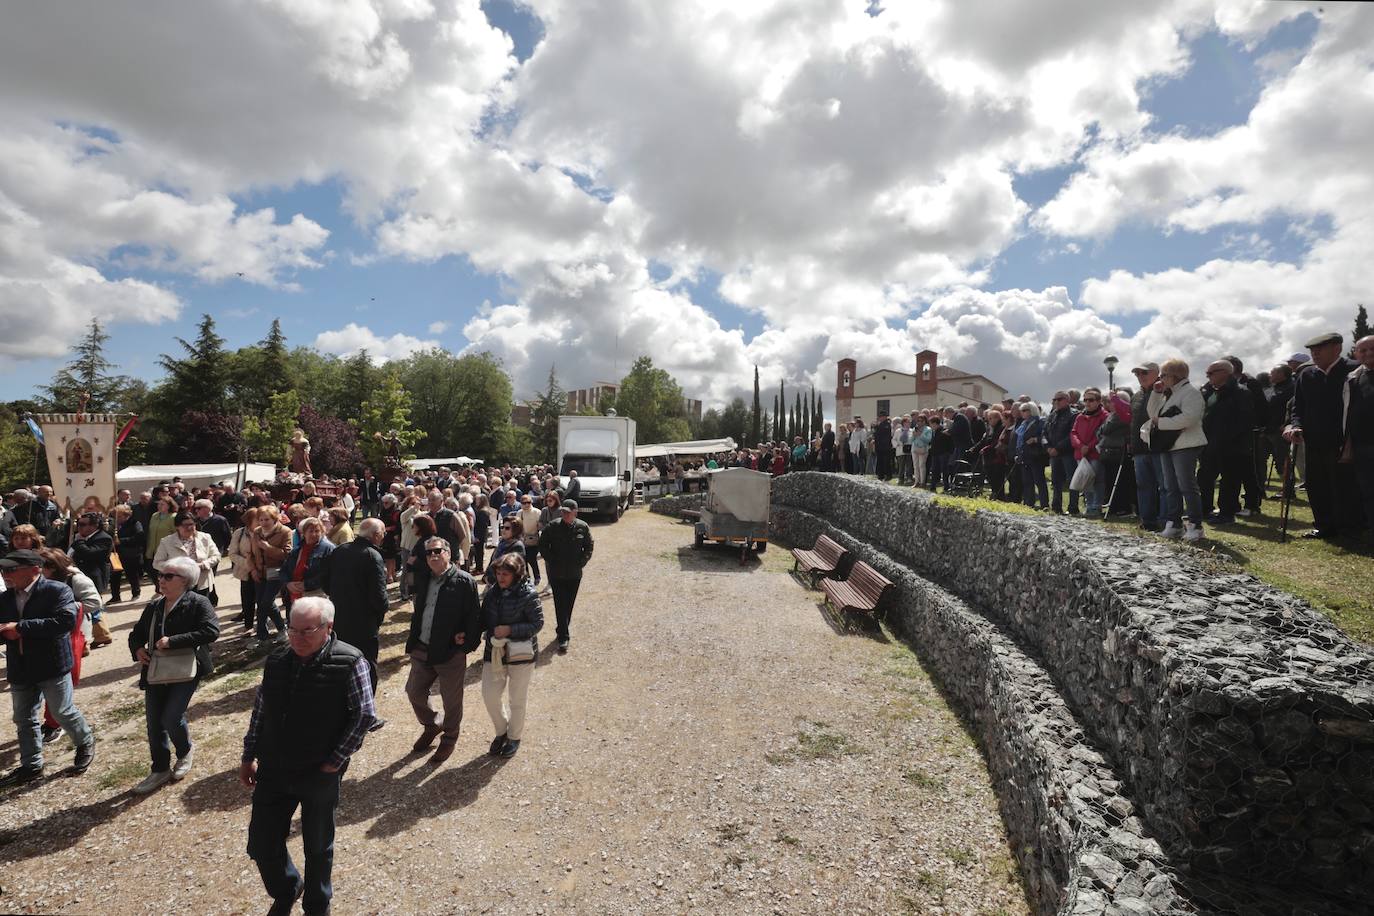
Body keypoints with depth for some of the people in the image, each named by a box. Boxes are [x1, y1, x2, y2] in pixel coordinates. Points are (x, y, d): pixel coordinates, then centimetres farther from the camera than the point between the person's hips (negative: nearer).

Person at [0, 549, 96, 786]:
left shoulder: (57, 591, -14)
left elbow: (66, 620, -27)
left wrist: (21, 628, -25)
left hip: (51, 665, -6)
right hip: (20, 669, 6)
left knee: (62, 712, 6)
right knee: (24, 719, 14)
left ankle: (85, 743, 30)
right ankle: (31, 765, 28)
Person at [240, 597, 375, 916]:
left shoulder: (349, 663, -17)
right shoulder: (276, 661, -1)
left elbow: (364, 715, -14)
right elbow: (259, 712, 10)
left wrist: (335, 761, -13)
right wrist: (248, 757, 11)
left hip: (320, 775, -4)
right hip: (273, 771, 4)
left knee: (318, 848, 14)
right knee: (261, 846, 12)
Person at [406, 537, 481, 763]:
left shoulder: (464, 582, -14)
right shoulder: (423, 579, 7)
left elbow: (474, 616, -13)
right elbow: (418, 610, 16)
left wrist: (468, 642, -16)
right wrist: (413, 639, 7)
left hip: (451, 652, -6)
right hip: (421, 650, 6)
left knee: (451, 700, 8)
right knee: (414, 692, 16)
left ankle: (450, 738, 33)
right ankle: (431, 725, 42)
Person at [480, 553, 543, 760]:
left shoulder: (528, 595, -17)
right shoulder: (492, 593, 0)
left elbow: (537, 623, -16)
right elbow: (484, 620, 9)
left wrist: (510, 630, -24)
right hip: (494, 652, 5)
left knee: (517, 700, 11)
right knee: (490, 696, 8)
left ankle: (514, 737, 34)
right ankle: (502, 731, 35)